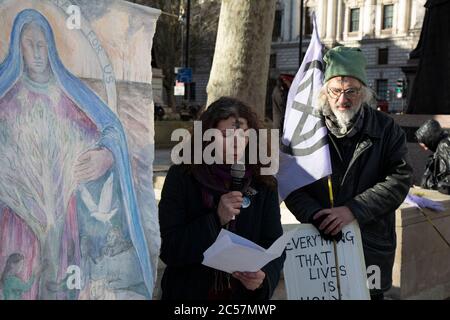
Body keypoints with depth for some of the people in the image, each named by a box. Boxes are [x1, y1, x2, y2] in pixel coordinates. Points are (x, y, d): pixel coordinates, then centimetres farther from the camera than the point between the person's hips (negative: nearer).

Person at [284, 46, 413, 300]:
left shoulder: (386, 129, 0)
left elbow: (400, 178, -8)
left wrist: (353, 210, -18)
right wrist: (315, 214, -21)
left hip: (372, 246, 1)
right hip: (320, 241, 0)